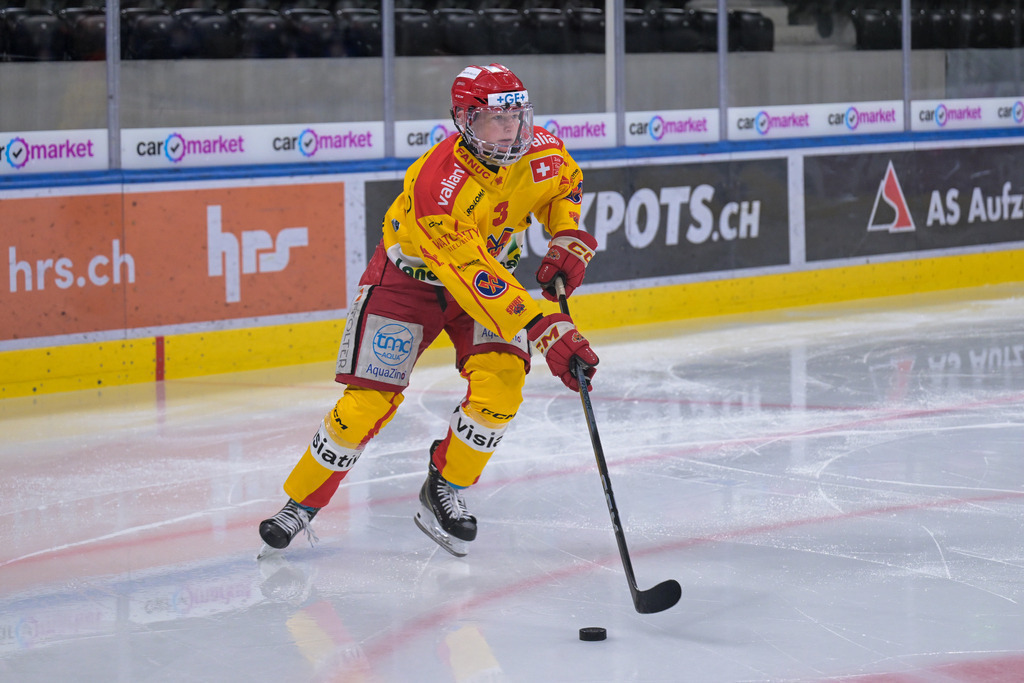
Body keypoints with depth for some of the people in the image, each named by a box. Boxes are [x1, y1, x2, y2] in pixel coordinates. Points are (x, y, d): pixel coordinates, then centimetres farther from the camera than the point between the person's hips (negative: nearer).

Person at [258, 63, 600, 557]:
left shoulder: (540, 151, -18)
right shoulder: (437, 185, -36)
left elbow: (566, 183, 9)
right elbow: (474, 279, -42)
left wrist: (567, 240, -9)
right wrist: (545, 332, -48)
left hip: (491, 271, 5)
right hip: (409, 275, -5)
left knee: (500, 385, -19)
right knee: (368, 401, -10)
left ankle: (444, 491, 3)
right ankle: (301, 502, 10)